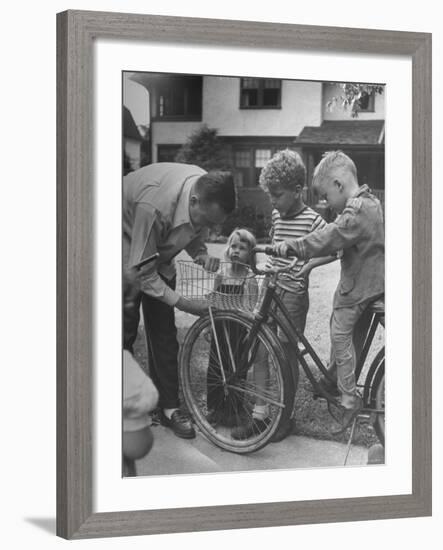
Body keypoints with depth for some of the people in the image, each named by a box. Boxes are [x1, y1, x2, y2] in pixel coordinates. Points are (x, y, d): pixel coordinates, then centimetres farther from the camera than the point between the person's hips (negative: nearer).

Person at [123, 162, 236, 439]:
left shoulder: (209, 192, -22)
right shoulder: (154, 205, -42)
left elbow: (195, 235, 0)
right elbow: (140, 271, -31)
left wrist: (203, 256, -23)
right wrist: (182, 302, -30)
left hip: (160, 250, 6)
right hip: (130, 248, -6)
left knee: (164, 331, 3)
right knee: (126, 328, -6)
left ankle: (169, 407, 9)